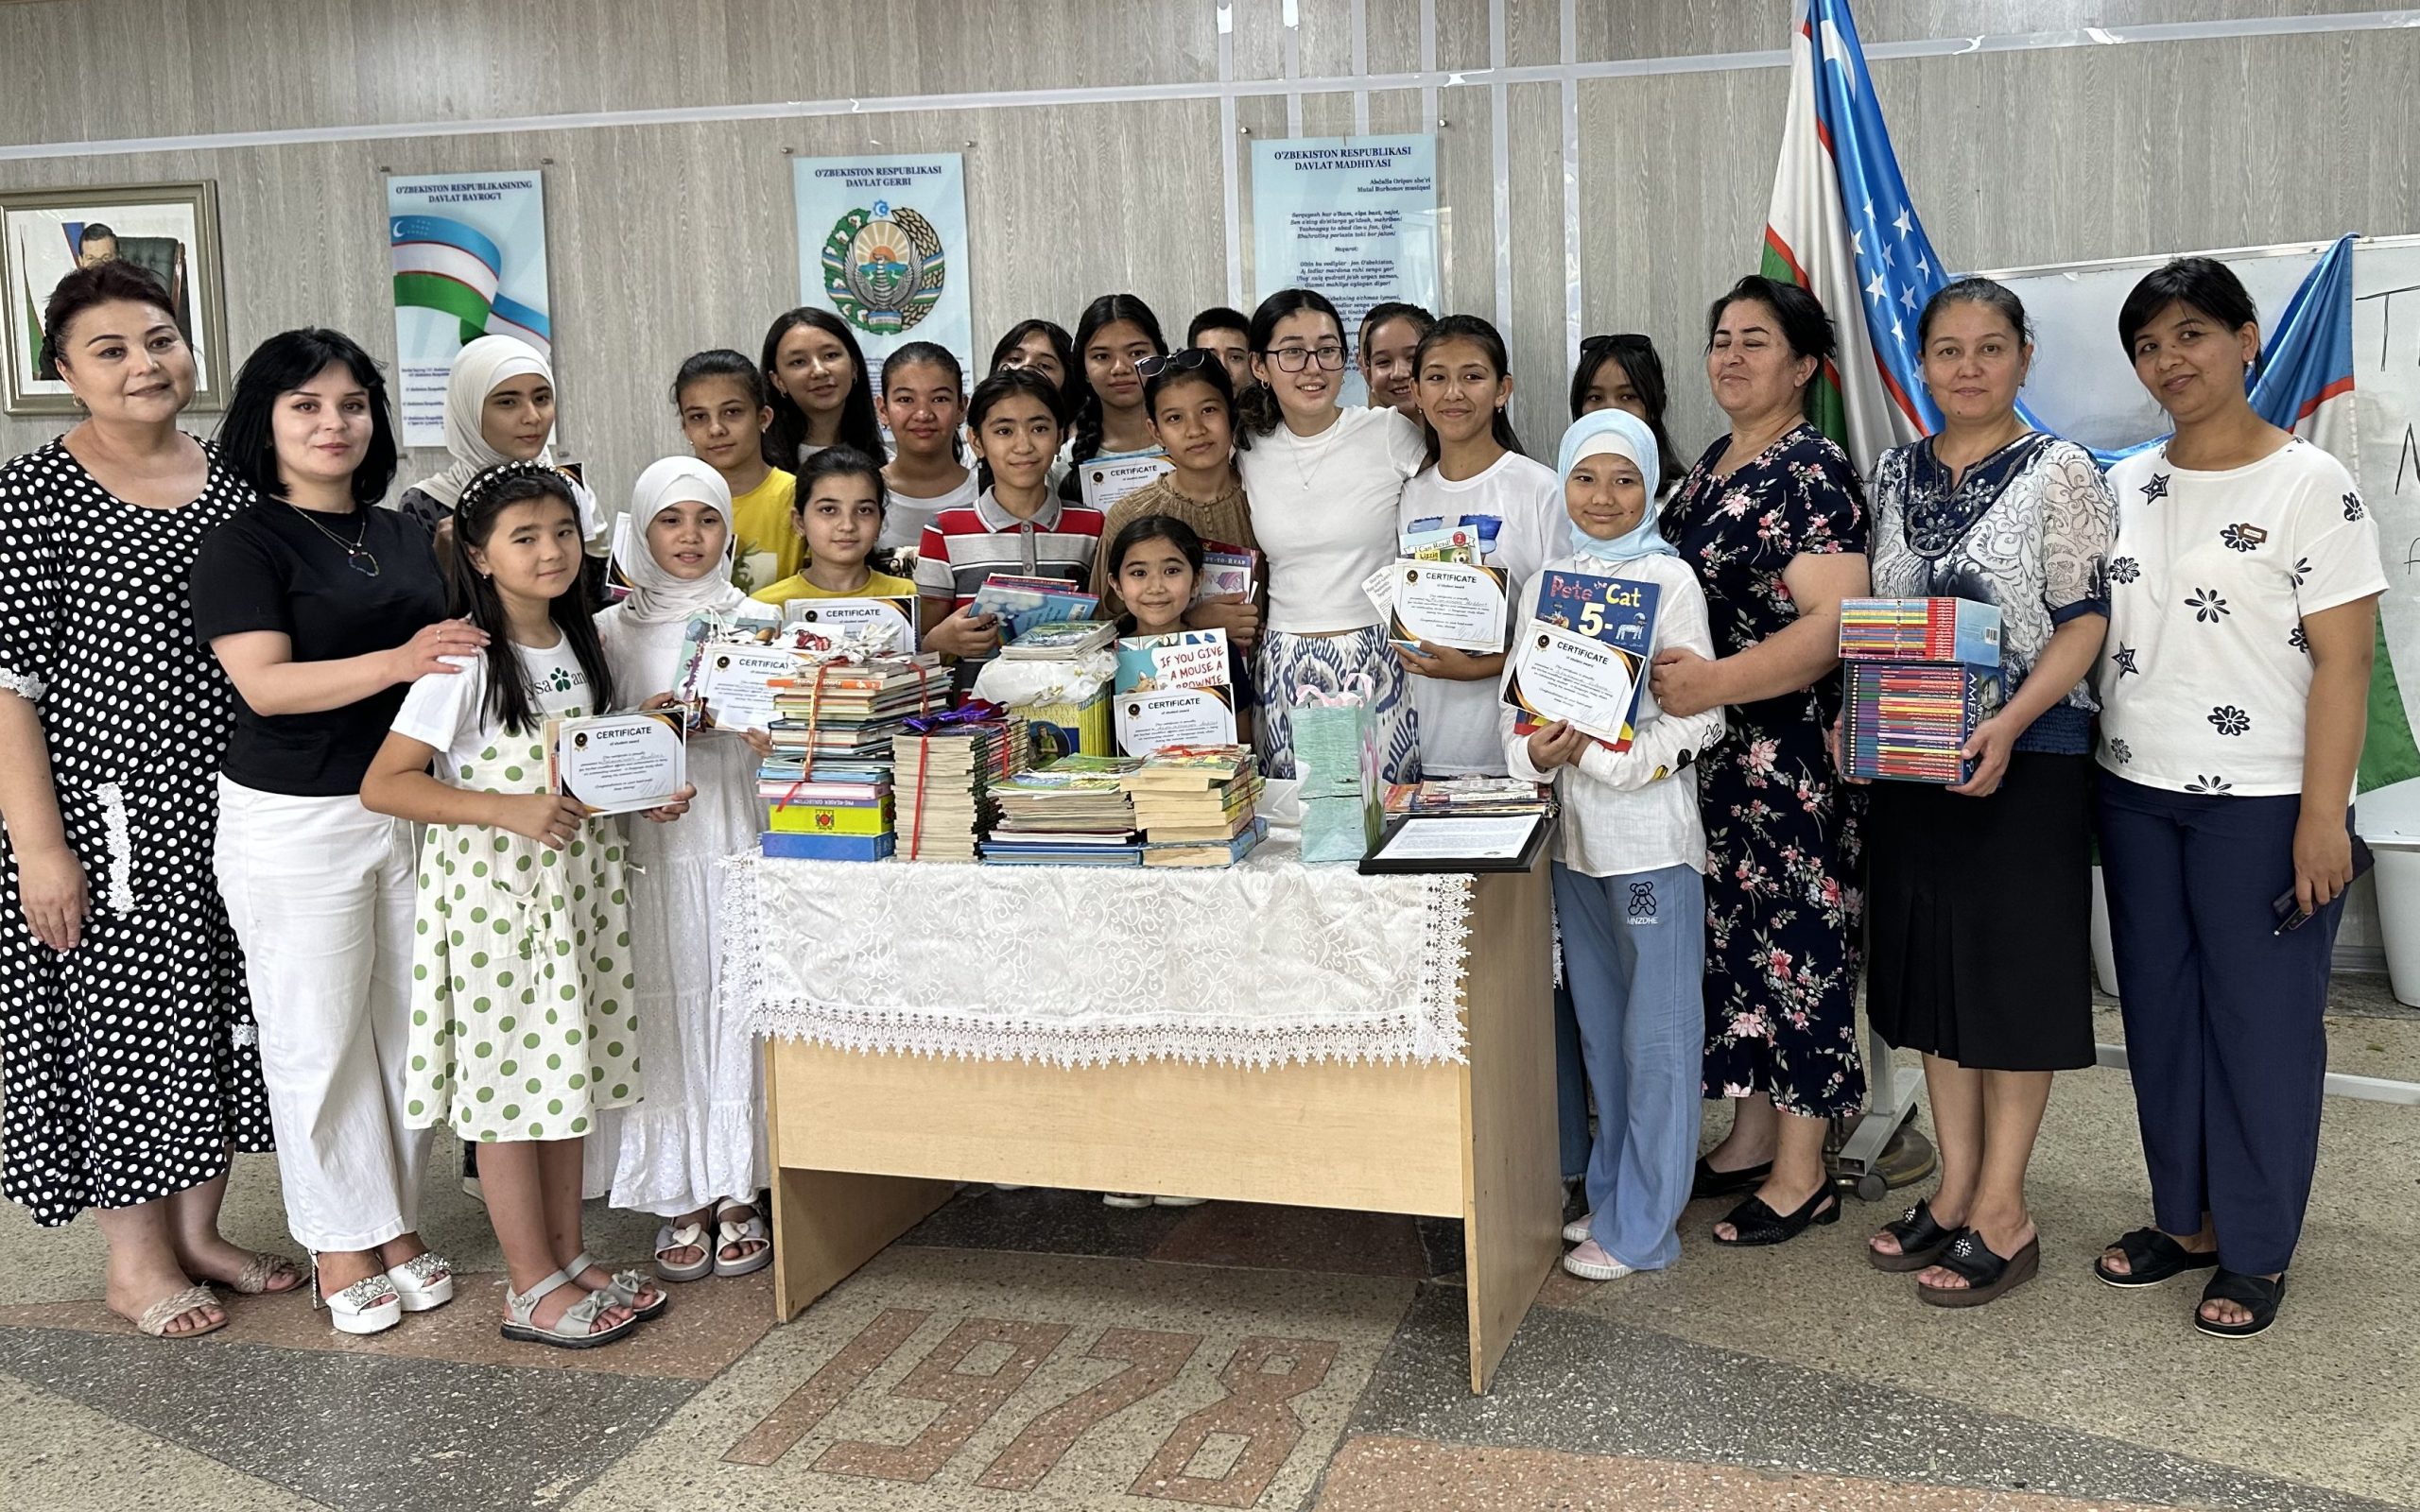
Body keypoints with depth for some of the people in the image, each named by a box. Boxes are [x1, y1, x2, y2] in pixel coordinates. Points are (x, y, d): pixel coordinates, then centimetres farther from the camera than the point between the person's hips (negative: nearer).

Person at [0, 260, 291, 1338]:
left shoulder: (234, 481, 6)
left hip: (232, 803, 6)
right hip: (107, 813, -5)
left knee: (226, 1012, 13)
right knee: (124, 1019, 5)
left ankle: (197, 1230, 31)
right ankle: (137, 1263, 22)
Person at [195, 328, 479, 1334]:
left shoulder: (404, 535, 11)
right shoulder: (245, 541, -7)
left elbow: (446, 653, 24)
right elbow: (264, 682, -18)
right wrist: (398, 661, -29)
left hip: (411, 809, 6)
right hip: (295, 824, -5)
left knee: (410, 1024, 11)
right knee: (319, 1036, 4)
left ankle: (400, 1222, 25)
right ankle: (342, 1243, 18)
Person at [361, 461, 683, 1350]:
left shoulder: (578, 643, 9)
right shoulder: (467, 660, -14)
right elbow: (383, 784, -17)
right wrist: (509, 810, -27)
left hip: (577, 882, 7)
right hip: (493, 888, -7)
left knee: (568, 1071, 13)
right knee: (510, 1078, 2)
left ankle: (568, 1257, 26)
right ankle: (531, 1287, 12)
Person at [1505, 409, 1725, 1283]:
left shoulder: (1668, 580, -6)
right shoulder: (1543, 582, 10)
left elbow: (1698, 718, -11)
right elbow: (1517, 695, 11)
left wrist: (1601, 755, -19)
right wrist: (1533, 753, -8)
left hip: (1651, 828, -6)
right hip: (1571, 830, 6)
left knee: (1656, 1032, 1)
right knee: (1599, 1025, 16)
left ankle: (1641, 1227, 10)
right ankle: (1611, 1192, 30)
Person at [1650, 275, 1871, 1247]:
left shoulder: (1811, 475, -13)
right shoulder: (1710, 468, 14)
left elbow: (1835, 622, -23)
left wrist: (1715, 682, -31)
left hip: (1789, 753, -9)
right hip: (1714, 754, 9)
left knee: (1795, 942, 0)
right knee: (1736, 931, 15)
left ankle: (1801, 1174, 12)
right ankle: (1751, 1137, 28)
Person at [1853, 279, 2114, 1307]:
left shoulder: (2060, 472, -5)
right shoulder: (1895, 473, 10)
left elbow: (2086, 621, -10)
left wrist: (2009, 726, -23)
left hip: (2024, 758, -5)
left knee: (2013, 972, 1)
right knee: (1931, 964, 10)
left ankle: (2002, 1213, 11)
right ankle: (1956, 1188, 23)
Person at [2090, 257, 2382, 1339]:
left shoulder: (2311, 485, -7)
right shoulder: (2123, 488, 9)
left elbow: (2343, 659, -10)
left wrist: (2323, 816, -15)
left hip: (2262, 802, -5)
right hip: (2136, 792, 5)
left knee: (2262, 1019, 2)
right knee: (2159, 1009, 12)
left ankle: (2254, 1251, 15)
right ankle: (2184, 1218, 26)